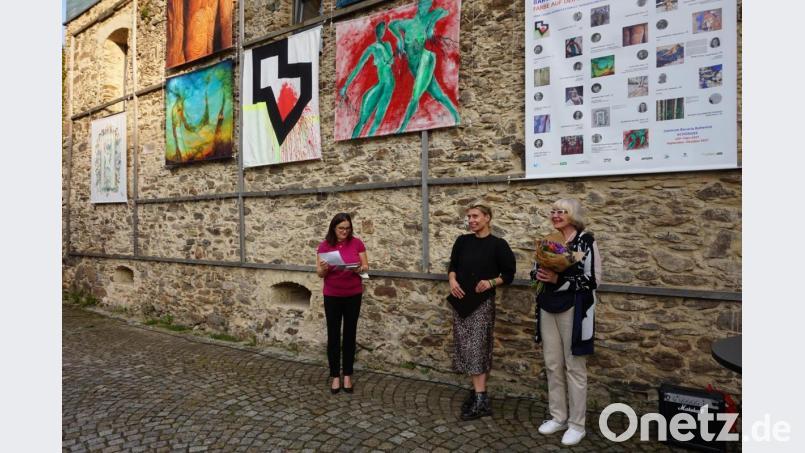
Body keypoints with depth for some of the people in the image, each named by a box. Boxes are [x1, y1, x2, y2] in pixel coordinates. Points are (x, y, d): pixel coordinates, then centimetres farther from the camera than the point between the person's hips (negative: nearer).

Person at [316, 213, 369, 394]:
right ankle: (335, 376, 18)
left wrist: (359, 268, -23)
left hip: (353, 295, 0)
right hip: (332, 296, 0)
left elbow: (366, 266, 0)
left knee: (350, 334, 8)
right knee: (333, 335, 5)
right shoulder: (324, 246, -5)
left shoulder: (357, 243, -4)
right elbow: (319, 273, -2)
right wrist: (324, 268, -25)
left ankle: (347, 375, 20)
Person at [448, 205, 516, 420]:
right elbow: (453, 266, 14)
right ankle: (477, 391, 21)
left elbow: (508, 274, -1)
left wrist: (491, 283, -18)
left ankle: (481, 400, -2)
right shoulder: (462, 241, 7)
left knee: (476, 348, -8)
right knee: (466, 348, 8)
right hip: (461, 301, 5)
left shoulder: (498, 244, -5)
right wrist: (452, 280, -6)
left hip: (483, 303, -5)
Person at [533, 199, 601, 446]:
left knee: (574, 367, 5)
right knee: (553, 365, 13)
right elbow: (537, 271, 16)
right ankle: (558, 417, 28)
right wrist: (539, 274, -8)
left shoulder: (586, 241, -10)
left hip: (573, 310, -6)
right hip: (548, 309, 6)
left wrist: (559, 279, -23)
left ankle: (577, 424, 19)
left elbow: (593, 279, -15)